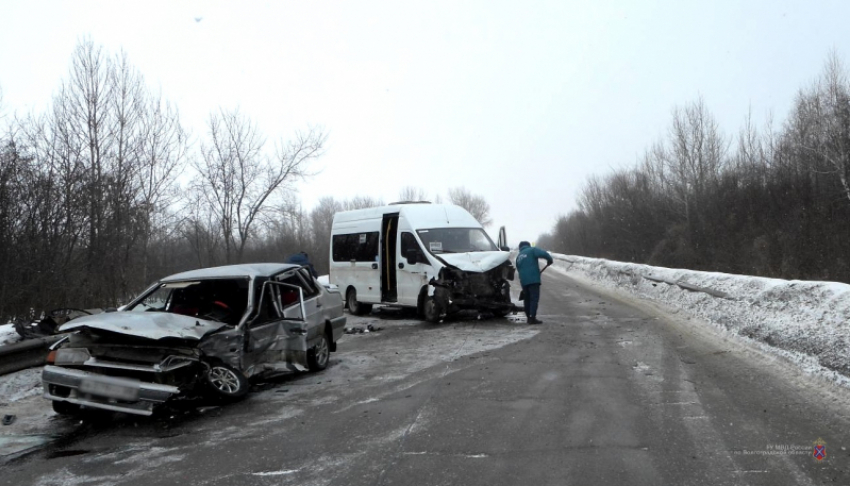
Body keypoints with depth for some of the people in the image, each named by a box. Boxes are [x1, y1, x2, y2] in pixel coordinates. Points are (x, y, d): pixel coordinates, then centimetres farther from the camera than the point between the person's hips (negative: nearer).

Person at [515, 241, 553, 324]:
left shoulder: (518, 256, 21)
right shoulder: (532, 250, 2)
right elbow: (544, 254, -15)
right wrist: (549, 260, 1)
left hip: (523, 281, 6)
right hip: (533, 279, -6)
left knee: (527, 299, 15)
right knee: (534, 298, -6)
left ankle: (529, 317, 18)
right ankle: (533, 318, -12)